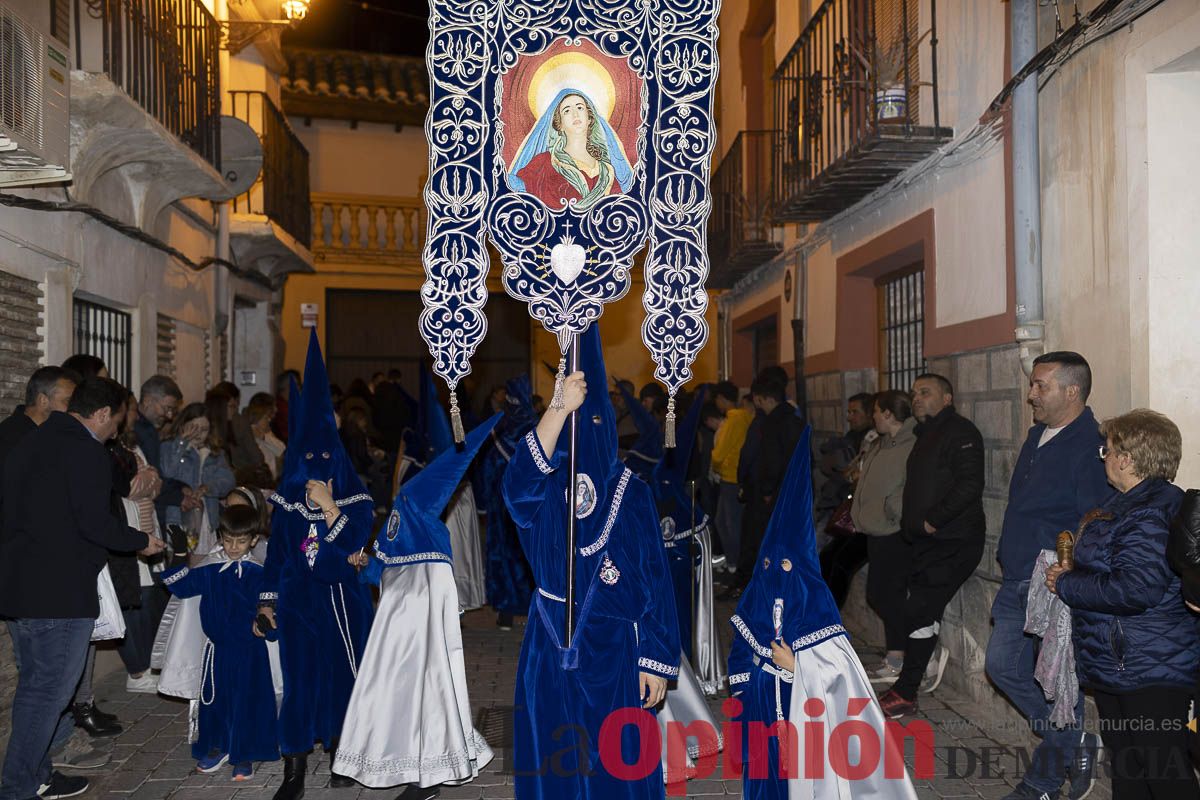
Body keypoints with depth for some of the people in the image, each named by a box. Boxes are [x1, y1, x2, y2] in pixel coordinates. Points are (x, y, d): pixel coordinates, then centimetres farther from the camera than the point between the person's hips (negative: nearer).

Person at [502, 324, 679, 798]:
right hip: (552, 648, 1)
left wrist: (656, 661, -7)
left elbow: (655, 581, -2)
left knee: (619, 760, 6)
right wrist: (559, 406, -36)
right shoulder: (542, 488, -1)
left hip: (614, 649, -1)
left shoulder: (631, 495, -3)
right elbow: (516, 485, -27)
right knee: (555, 759, 8)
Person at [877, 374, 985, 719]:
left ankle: (905, 694, -1)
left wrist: (933, 520, -19)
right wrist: (911, 522, 13)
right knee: (917, 608, 11)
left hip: (953, 543, -9)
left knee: (918, 610, -9)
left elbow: (970, 484, -21)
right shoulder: (927, 435, 20)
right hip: (928, 541, 9)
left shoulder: (960, 432, -10)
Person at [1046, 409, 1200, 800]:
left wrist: (1066, 585, -18)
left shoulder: (1150, 514, -21)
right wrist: (1072, 573, 7)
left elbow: (1136, 589, -30)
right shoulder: (1127, 503, 13)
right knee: (1126, 764, 20)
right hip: (1115, 665, 11)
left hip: (1150, 670, -11)